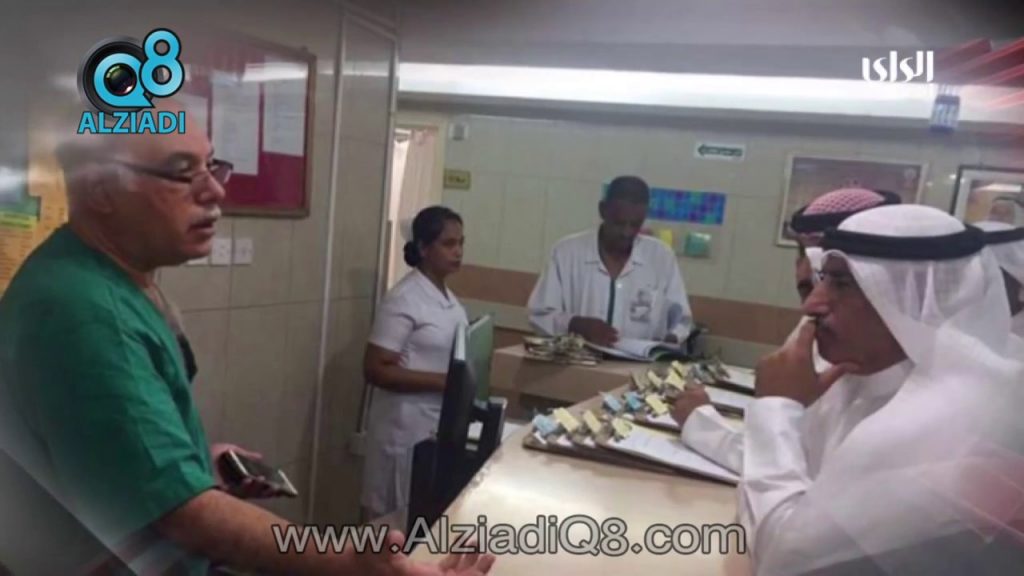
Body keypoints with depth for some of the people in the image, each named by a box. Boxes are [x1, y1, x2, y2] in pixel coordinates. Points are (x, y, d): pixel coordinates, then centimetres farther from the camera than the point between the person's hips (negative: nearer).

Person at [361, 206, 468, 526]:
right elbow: (375, 370, -20)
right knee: (398, 522, 6)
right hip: (407, 430, -8)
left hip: (442, 425, 8)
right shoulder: (404, 299, -17)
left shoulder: (447, 296, 9)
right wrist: (442, 382, -24)